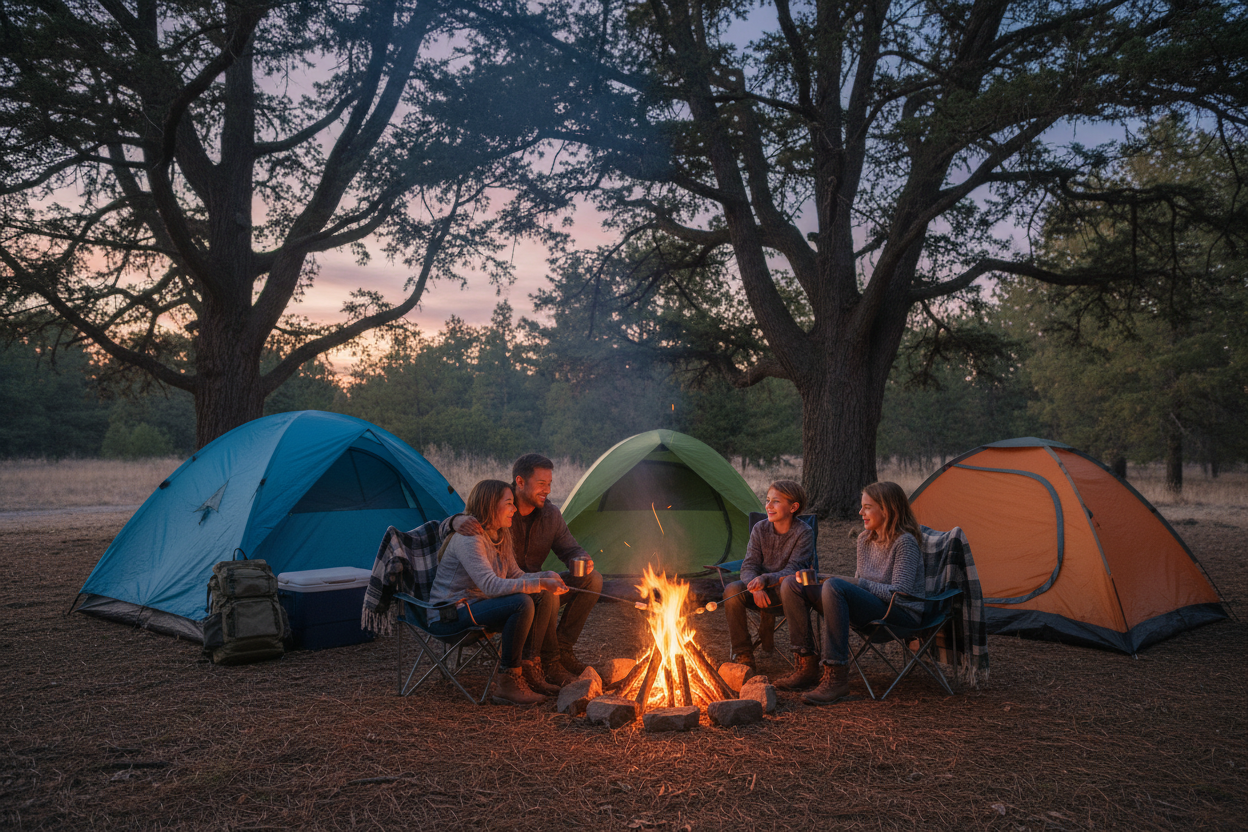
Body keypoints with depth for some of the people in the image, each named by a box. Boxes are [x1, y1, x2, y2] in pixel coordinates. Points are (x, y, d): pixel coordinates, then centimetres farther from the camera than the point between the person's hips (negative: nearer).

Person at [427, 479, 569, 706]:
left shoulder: (499, 536, 8)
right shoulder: (468, 538, -21)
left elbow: (515, 575, 12)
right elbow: (491, 586, -30)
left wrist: (548, 577, -7)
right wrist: (539, 583, -31)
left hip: (476, 606, 9)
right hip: (449, 617, -9)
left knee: (545, 597, -6)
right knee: (521, 603, -30)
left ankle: (527, 667, -2)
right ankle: (508, 684, -21)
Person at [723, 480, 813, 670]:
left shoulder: (803, 533, -11)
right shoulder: (760, 529, 0)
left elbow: (792, 570, -20)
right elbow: (748, 567, -4)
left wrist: (766, 580, -38)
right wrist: (756, 587, -27)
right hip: (762, 594, 4)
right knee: (732, 590, -26)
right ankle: (742, 654, -13)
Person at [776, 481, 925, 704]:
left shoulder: (905, 542, -15)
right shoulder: (865, 538, 10)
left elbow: (899, 594, -21)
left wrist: (861, 583, -17)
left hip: (901, 613, -8)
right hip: (868, 606, 8)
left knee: (834, 587, -37)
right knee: (792, 585, -5)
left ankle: (836, 677, -33)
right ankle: (806, 666, -1)